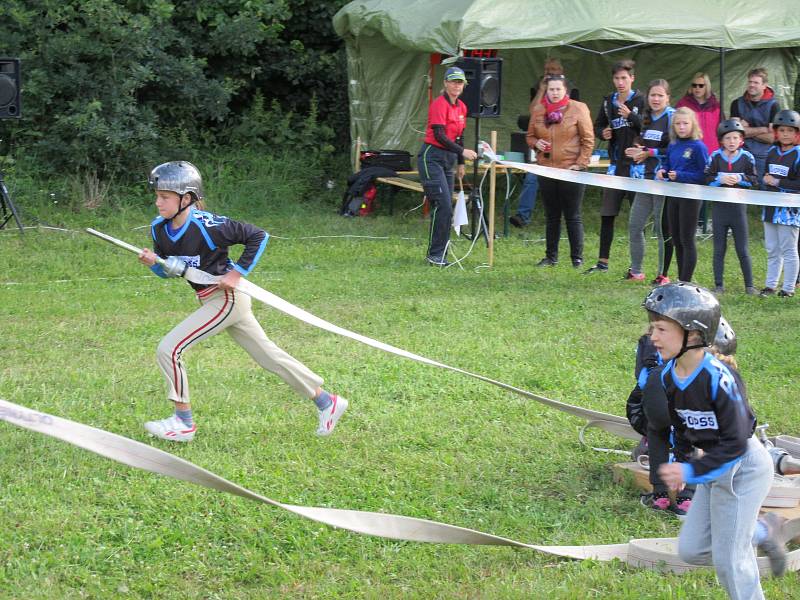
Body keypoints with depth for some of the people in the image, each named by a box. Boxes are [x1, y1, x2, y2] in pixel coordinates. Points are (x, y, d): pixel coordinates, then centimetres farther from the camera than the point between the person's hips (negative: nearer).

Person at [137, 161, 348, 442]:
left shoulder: (206, 225, -24)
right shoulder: (159, 228, -1)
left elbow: (258, 236, -17)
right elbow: (169, 271, 10)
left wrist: (237, 273, -17)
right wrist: (154, 263, -11)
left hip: (226, 297, -8)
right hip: (211, 299, 8)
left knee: (168, 349, -13)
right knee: (268, 355, 15)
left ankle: (183, 423, -1)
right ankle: (326, 401, 26)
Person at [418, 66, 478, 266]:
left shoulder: (462, 107, 12)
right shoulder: (439, 104, -13)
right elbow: (439, 135, -20)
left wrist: (461, 163, 19)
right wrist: (462, 151, -27)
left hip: (448, 160, 8)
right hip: (432, 158, -8)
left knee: (446, 209, 6)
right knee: (443, 206, -14)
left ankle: (439, 255, 10)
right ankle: (435, 255, -9)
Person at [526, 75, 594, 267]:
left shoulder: (578, 109, -4)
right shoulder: (538, 110, 7)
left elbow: (588, 139, -4)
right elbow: (530, 136, 19)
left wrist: (581, 163, -10)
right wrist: (536, 143, -4)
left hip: (571, 170, -4)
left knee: (572, 216, 0)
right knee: (551, 216, 11)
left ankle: (577, 257, 7)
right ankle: (551, 256, 18)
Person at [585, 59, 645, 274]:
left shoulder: (640, 101, -5)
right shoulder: (608, 102, 10)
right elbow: (598, 126, 22)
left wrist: (631, 116, -23)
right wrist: (603, 133, 1)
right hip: (616, 164, 5)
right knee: (607, 215, 6)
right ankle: (603, 262, 14)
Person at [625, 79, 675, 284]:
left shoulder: (672, 117, -8)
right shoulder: (646, 117, 15)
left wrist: (649, 153, -14)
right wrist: (636, 151, 6)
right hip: (645, 178, 7)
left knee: (663, 228, -1)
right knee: (634, 225, 7)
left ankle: (663, 274, 8)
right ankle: (636, 271, 20)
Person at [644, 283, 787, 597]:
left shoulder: (718, 378, -28)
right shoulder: (668, 375, -4)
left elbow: (735, 444, -25)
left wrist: (692, 471, -28)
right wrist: (680, 462, 5)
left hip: (743, 468, -8)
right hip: (715, 468, 8)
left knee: (728, 560, -3)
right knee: (691, 550, 10)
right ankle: (764, 531, 26)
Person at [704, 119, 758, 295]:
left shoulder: (747, 158, -3)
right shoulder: (715, 157, -2)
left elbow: (754, 180, 0)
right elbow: (707, 179, -2)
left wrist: (740, 179, -16)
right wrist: (720, 179, -18)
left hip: (738, 207, -1)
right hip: (719, 206, 1)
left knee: (742, 249, 3)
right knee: (719, 249, 8)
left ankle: (749, 285, 10)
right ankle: (718, 285, 14)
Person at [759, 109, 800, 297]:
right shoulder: (772, 152, 10)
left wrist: (777, 182, -16)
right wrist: (766, 179, -1)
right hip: (771, 207, 7)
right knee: (772, 250, 13)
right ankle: (771, 285, 21)